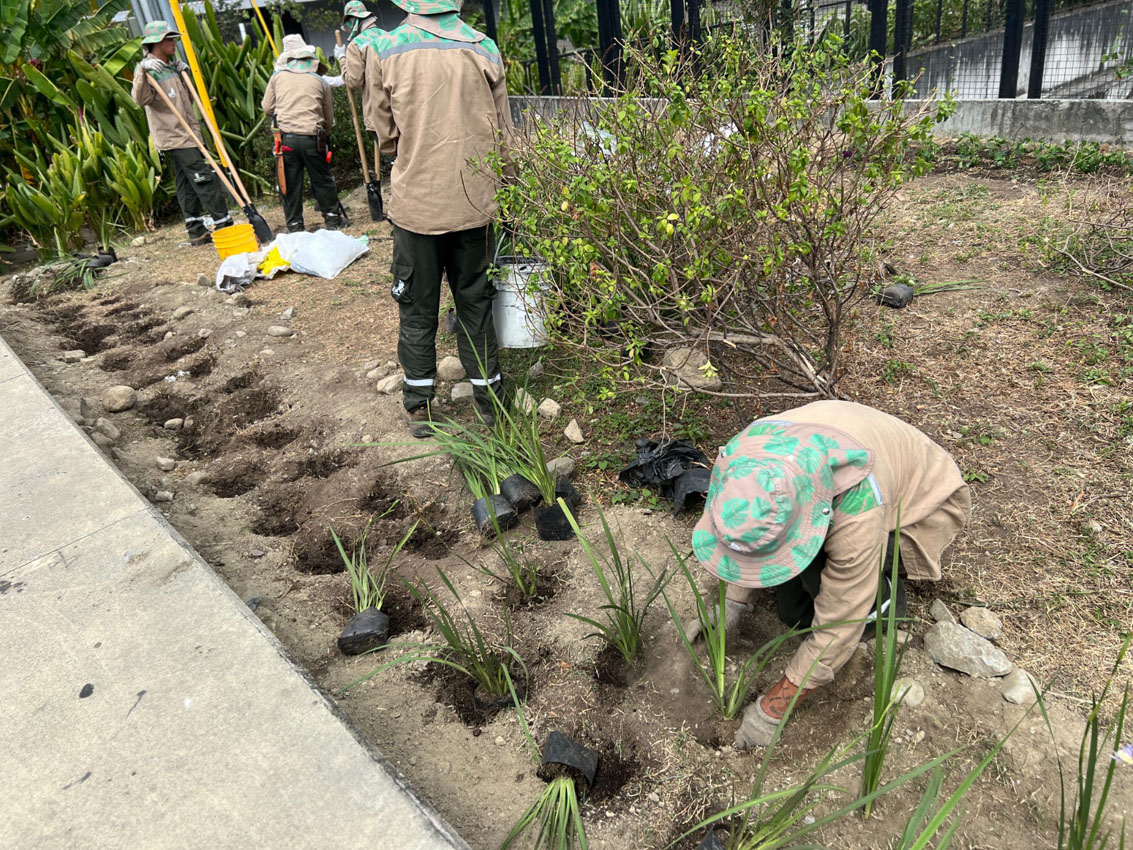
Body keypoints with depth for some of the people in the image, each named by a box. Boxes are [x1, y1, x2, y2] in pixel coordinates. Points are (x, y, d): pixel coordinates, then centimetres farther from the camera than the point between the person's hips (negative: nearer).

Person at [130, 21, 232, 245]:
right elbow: (140, 99, -24)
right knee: (204, 179, -12)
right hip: (174, 137, -9)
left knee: (188, 184, 10)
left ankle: (196, 231, 13)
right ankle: (223, 224, -11)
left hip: (186, 134, 9)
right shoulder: (148, 69, -9)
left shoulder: (172, 67, 17)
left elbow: (188, 100, 24)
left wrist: (183, 74, 13)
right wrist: (143, 72, -35)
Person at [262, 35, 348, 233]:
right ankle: (333, 219, 17)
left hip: (286, 138, 0)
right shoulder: (319, 81, 9)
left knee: (290, 184, 6)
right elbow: (329, 118, 12)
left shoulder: (278, 77, 8)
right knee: (323, 180, 11)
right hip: (313, 137, 0)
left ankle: (295, 226, 9)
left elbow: (267, 108, 12)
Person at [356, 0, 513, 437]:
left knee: (417, 307, 12)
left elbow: (385, 134, 2)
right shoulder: (483, 48, -2)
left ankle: (420, 406, 21)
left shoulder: (383, 47, -6)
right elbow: (502, 132, 5)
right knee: (475, 301, 14)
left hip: (415, 201, -1)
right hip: (474, 201, 1)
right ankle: (488, 397, 23)